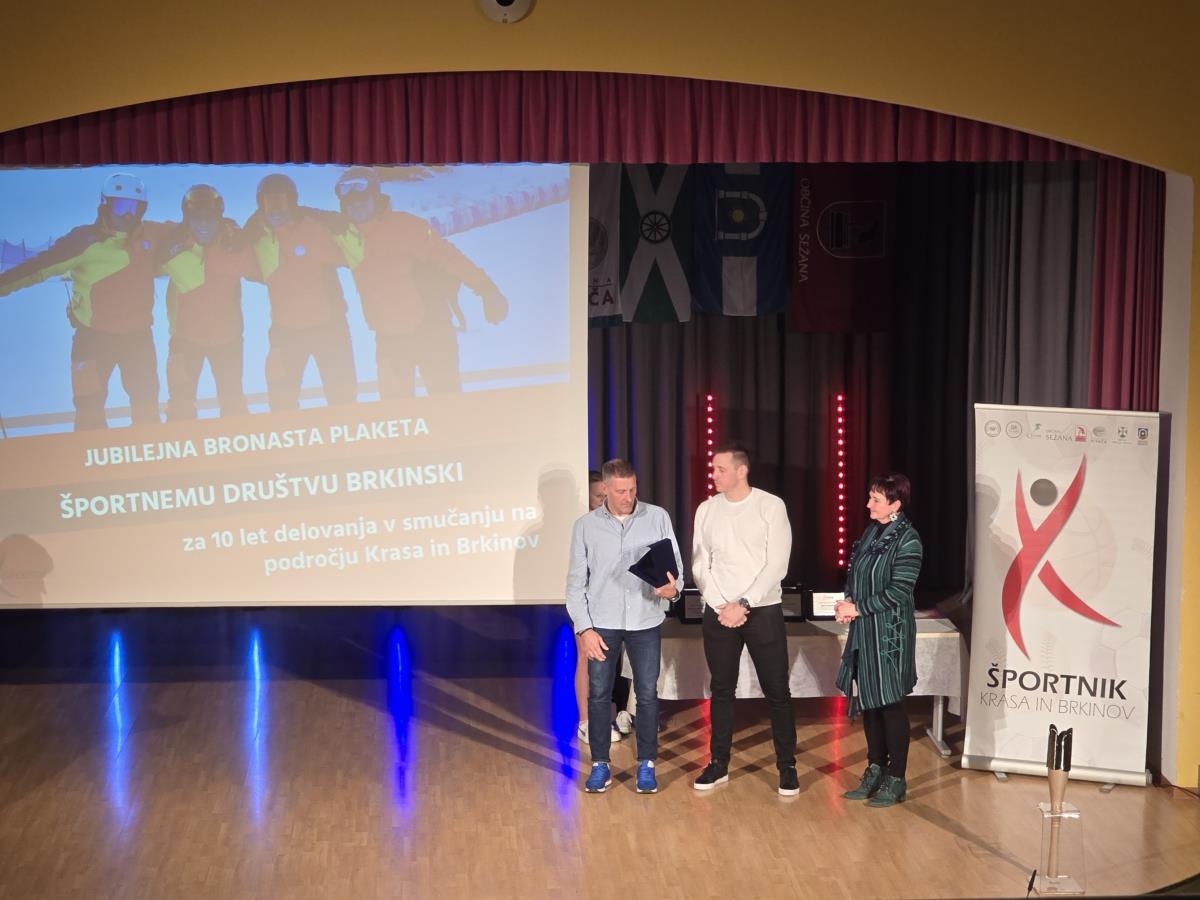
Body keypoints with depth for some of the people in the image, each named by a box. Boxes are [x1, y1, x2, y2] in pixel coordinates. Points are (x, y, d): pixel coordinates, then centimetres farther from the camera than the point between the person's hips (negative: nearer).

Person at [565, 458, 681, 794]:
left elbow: (676, 565, 0)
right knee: (599, 694, 5)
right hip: (602, 624, 0)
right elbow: (576, 582, 1)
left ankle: (646, 765, 18)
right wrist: (584, 628, -7)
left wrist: (673, 588, -23)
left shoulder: (658, 518, -2)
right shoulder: (585, 525, -1)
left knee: (647, 694, 5)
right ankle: (600, 765, 17)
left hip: (646, 623, 0)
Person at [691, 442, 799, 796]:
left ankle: (787, 766, 11)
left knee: (777, 691, 1)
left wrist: (743, 604, -15)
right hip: (719, 612, 3)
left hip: (763, 611, -3)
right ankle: (718, 764, 20)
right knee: (721, 690, 10)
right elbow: (700, 566, 4)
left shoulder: (771, 506, -7)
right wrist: (721, 607, -8)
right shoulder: (706, 510, 4)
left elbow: (777, 565, -11)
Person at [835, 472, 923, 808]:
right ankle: (875, 771, 25)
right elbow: (853, 569, 16)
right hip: (864, 629, 8)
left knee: (890, 703, 0)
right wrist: (848, 601, -2)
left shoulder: (907, 539, -15)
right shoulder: (872, 531, 8)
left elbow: (898, 591, -18)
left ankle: (896, 780, 11)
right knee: (868, 700, 13)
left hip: (890, 632, -8)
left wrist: (858, 608, -15)